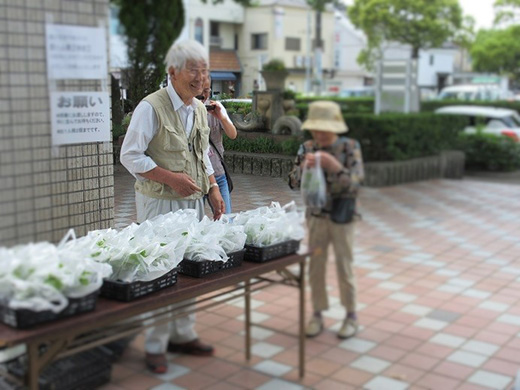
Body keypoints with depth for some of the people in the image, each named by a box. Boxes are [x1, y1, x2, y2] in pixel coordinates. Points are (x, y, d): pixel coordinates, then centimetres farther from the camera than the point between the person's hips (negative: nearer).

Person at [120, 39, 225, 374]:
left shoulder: (199, 109, 11)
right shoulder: (151, 107, -13)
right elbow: (130, 156, -13)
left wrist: (213, 188, 8)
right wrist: (170, 178, -20)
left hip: (192, 200, 7)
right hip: (160, 204, -7)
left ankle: (183, 335, 28)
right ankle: (156, 346, 13)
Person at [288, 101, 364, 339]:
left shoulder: (350, 147, -9)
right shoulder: (307, 148, -1)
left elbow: (355, 183, -15)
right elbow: (294, 183, 0)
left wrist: (334, 166, -28)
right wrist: (304, 166, -19)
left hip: (341, 217, -3)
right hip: (315, 216, 3)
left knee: (344, 267, 7)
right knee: (316, 266, 9)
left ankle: (351, 315, 24)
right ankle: (317, 315, 22)